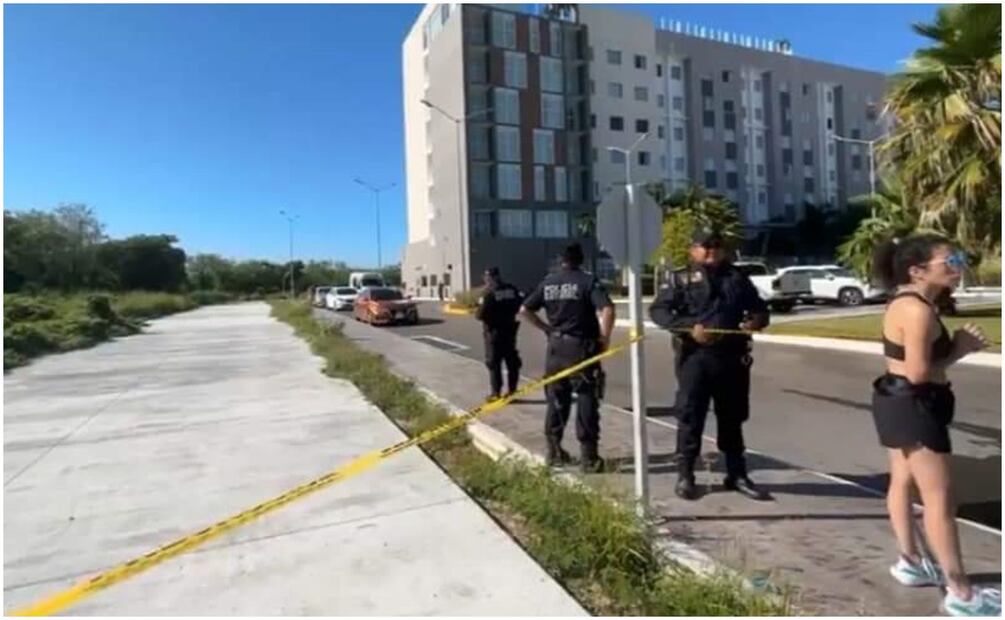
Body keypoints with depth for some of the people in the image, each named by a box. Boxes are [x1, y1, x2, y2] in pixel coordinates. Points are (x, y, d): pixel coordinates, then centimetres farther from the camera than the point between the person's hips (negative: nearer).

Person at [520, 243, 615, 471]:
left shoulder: (548, 282, 6)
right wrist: (604, 337, -11)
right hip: (582, 347, -4)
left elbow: (525, 310, 8)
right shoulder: (588, 281, -8)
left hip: (556, 346, 5)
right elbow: (607, 309, -22)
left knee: (556, 400, 15)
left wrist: (545, 328, 11)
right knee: (586, 401, 2)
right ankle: (588, 456, 4)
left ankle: (554, 451, 23)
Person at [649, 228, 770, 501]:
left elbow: (759, 307, 20)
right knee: (690, 417, -1)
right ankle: (685, 475, 11)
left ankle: (737, 474, 25)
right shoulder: (681, 279, 3)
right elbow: (657, 310, -5)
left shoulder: (737, 278, 15)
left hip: (732, 358, 4)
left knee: (732, 418, 13)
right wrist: (688, 327, -19)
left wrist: (757, 319, -5)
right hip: (695, 357, -4)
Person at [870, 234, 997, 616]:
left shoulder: (908, 301, 10)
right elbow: (919, 372, -24)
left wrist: (958, 343, -2)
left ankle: (910, 563, 32)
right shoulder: (917, 310, -22)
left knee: (902, 481, 18)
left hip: (899, 401, 11)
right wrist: (960, 350, -10)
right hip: (913, 405, -11)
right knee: (939, 497, -3)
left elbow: (916, 359, 10)